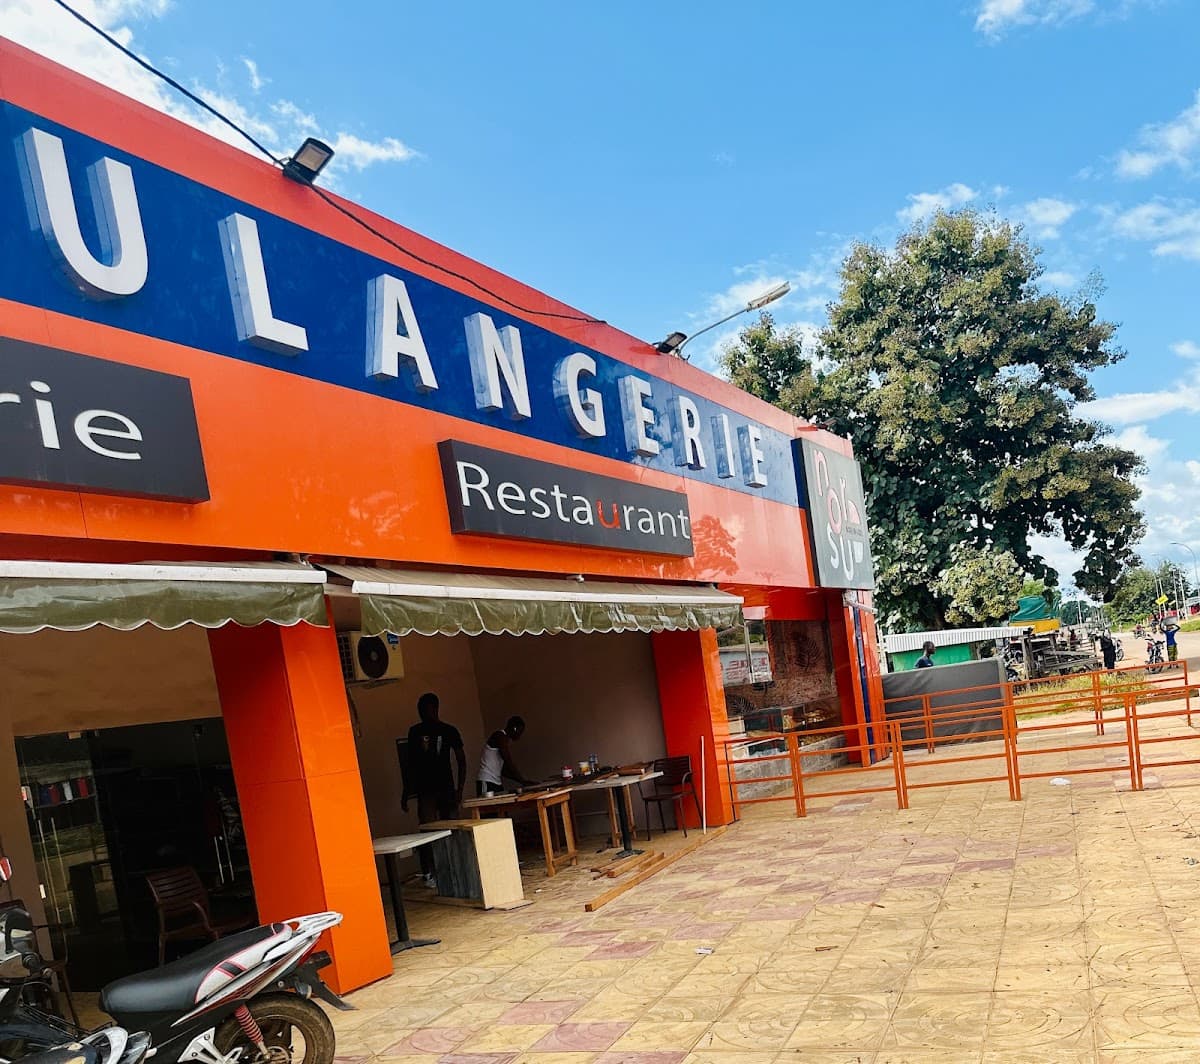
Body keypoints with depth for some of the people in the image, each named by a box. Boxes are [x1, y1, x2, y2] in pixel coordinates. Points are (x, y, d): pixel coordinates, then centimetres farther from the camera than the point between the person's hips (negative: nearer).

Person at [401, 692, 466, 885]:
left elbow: (461, 760, 2)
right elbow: (409, 762, 11)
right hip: (425, 790, 1)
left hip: (447, 788, 0)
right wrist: (406, 793, 9)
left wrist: (460, 789, -8)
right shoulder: (415, 732, 6)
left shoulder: (449, 731, 1)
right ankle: (429, 874, -1)